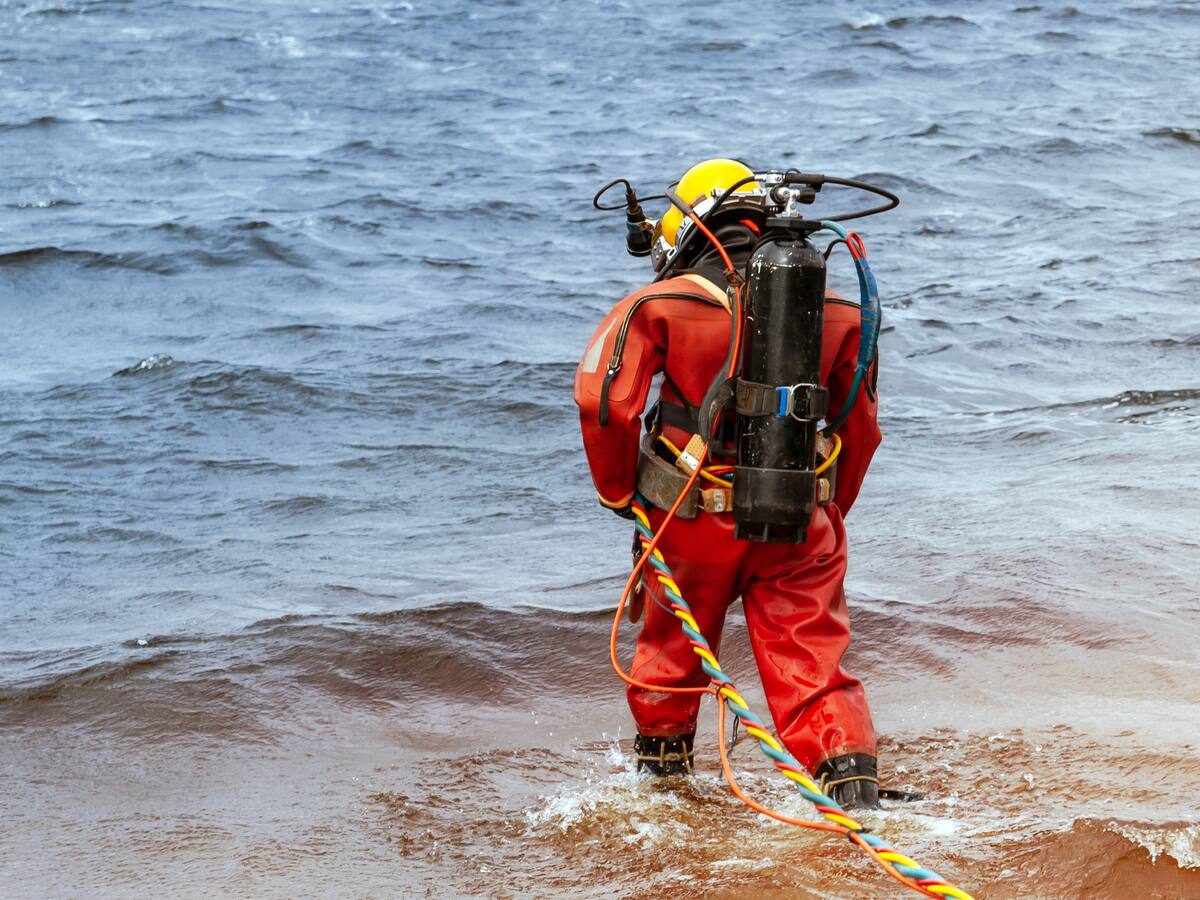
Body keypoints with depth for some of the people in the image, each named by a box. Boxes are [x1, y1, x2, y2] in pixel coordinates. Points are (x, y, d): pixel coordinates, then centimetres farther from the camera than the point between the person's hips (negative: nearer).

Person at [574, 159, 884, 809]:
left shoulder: (660, 305, -8)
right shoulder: (834, 312, 3)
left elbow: (605, 400, -13)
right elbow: (861, 425, 11)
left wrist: (618, 491, 2)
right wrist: (834, 508, 24)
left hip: (694, 516, -1)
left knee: (671, 652, 21)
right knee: (813, 668, 4)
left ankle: (661, 779, 41)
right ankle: (852, 783, -13)